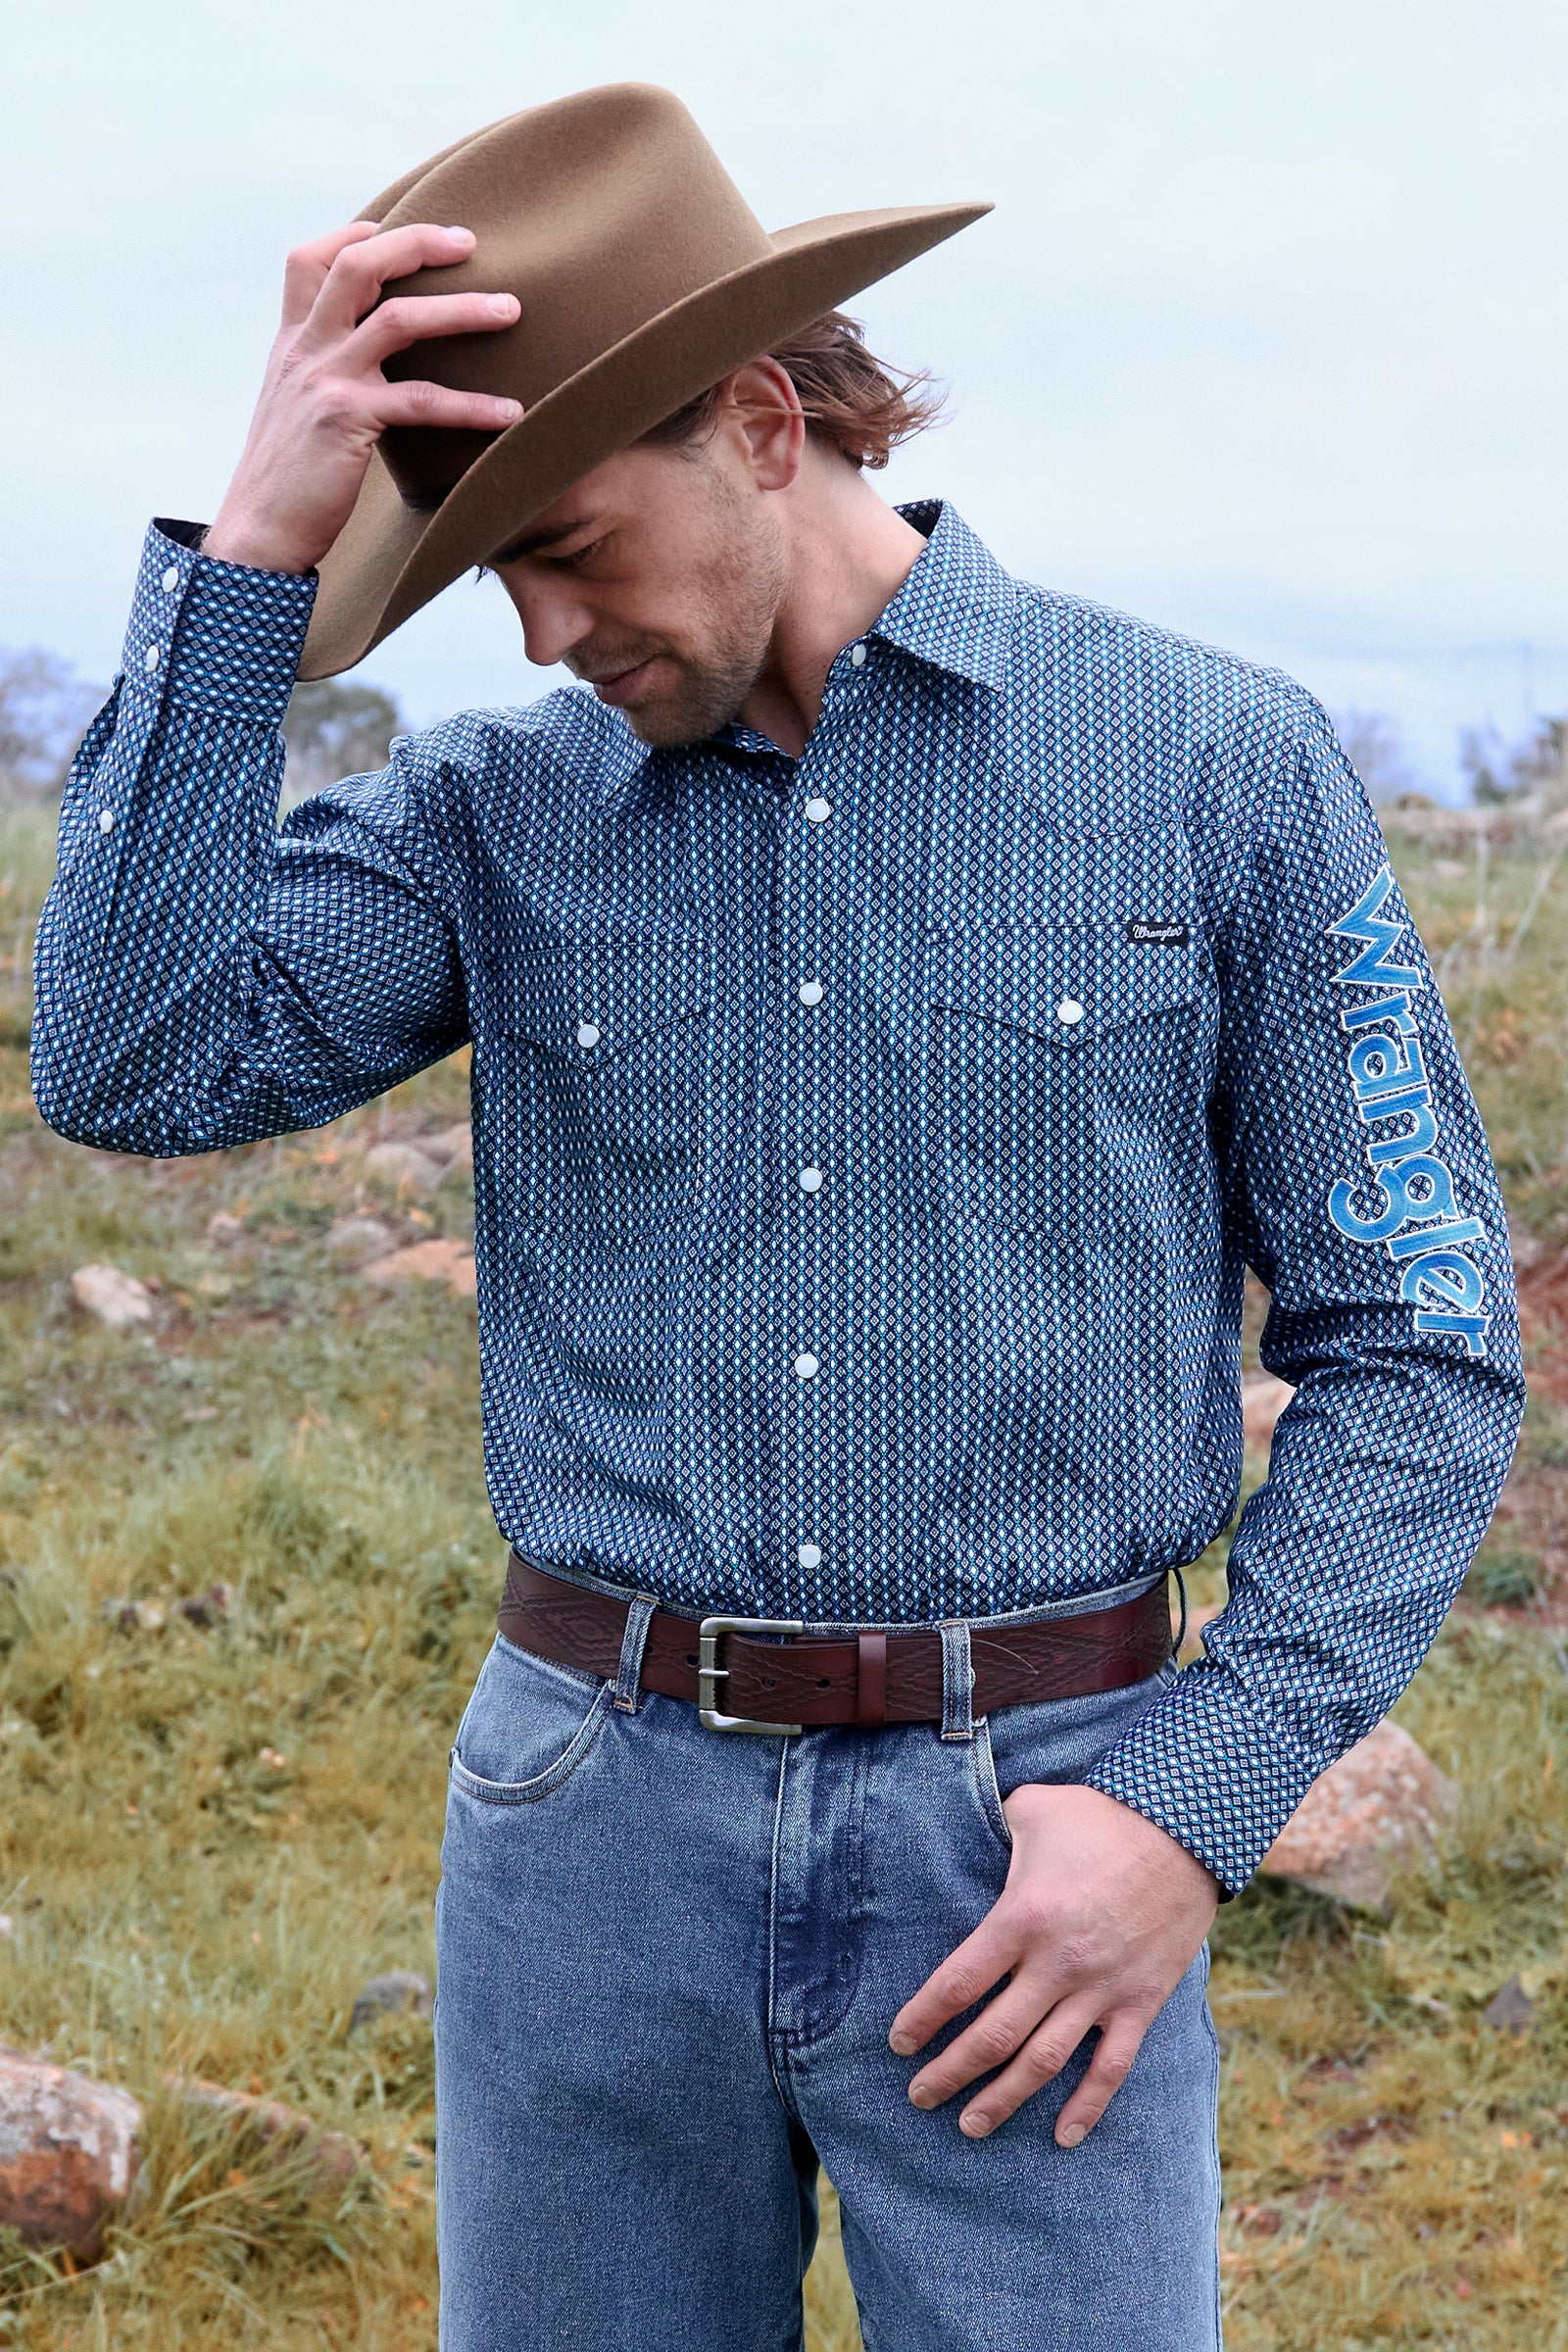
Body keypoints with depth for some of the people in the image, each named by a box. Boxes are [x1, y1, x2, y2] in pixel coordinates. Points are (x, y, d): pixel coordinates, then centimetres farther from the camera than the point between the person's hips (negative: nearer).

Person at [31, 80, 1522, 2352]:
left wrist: (1201, 1804, -11)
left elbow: (1419, 1353, -2)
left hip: (1023, 1834, -2)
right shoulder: (496, 813, 4)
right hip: (593, 1821, 3)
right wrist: (257, 549, -14)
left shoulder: (1225, 769, -4)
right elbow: (139, 1061, -12)